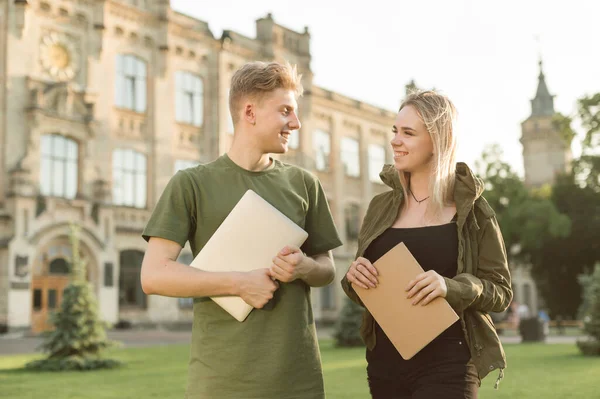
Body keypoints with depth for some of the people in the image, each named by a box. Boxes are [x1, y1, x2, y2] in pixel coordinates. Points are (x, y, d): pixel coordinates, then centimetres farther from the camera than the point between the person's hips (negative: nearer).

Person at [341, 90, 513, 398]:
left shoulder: (471, 210, -4)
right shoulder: (380, 207, 6)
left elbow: (501, 290, -3)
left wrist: (450, 287, -21)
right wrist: (354, 277, -9)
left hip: (447, 367, -4)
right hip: (385, 364, 4)